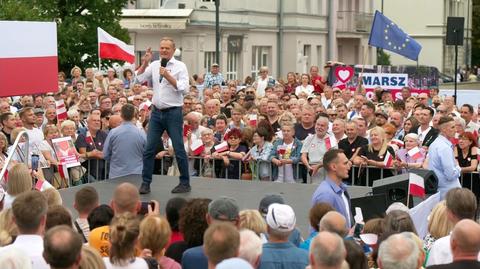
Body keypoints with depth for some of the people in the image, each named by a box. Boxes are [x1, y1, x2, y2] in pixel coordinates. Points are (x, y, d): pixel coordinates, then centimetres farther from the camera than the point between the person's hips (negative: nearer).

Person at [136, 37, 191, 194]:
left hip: (173, 112, -4)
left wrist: (168, 76, -18)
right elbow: (138, 79, 5)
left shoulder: (180, 66, -3)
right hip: (157, 112, 4)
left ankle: (185, 183, 11)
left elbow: (183, 88, -13)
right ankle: (146, 183, 8)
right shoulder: (154, 65, 10)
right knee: (149, 149, 1)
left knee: (179, 150, 0)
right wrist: (145, 62, -4)